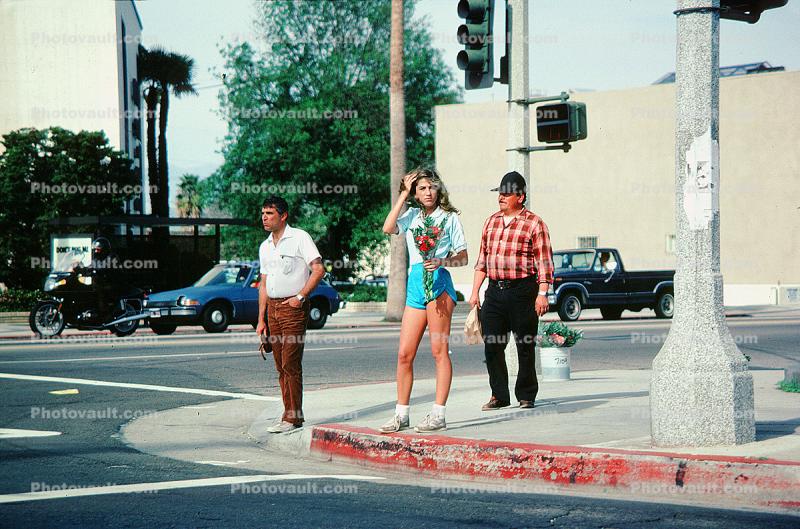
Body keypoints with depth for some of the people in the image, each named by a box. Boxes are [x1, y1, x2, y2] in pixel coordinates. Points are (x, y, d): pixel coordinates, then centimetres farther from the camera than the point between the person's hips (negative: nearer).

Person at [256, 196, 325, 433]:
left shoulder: (299, 238, -4)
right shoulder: (265, 247, 17)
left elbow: (318, 269, -10)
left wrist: (300, 296, -16)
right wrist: (261, 319, 14)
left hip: (293, 307, -7)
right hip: (273, 307, 7)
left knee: (291, 364, -11)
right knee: (281, 366, 7)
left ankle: (293, 417, -9)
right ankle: (290, 415, 11)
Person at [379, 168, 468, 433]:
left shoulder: (450, 217, 7)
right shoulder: (412, 215, 17)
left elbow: (463, 258, 5)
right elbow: (388, 228, -2)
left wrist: (442, 261, -15)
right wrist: (403, 194, 4)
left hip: (438, 281, -4)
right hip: (415, 284, 5)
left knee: (439, 350, -7)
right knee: (404, 353, 2)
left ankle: (438, 414, -8)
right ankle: (401, 414, 9)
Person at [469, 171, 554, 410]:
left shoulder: (534, 223, -2)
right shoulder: (491, 222, 16)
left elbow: (544, 262, -6)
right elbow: (482, 259, 19)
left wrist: (542, 293, -14)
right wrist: (475, 292, 14)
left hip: (522, 290, -5)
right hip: (495, 290, 5)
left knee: (525, 346, 2)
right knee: (492, 346, 2)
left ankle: (526, 396, 12)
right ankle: (499, 395, 12)